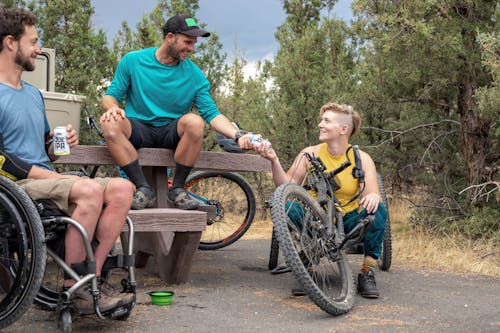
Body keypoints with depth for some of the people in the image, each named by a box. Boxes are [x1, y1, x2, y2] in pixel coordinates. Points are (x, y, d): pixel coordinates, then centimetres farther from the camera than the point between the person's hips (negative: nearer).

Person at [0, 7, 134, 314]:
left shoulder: (33, 94, 23)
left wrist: (60, 144, 5)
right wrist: (48, 175, -16)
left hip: (47, 181, 8)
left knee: (122, 188, -13)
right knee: (90, 190, -33)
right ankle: (73, 289, -23)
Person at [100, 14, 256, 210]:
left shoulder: (194, 74, 0)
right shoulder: (133, 61, -1)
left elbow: (212, 114, -5)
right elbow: (111, 95, 4)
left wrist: (238, 136, -21)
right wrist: (113, 107, -21)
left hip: (172, 133, 0)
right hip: (138, 129, 0)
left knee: (195, 122, -32)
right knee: (109, 123, -31)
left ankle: (177, 189, -16)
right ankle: (143, 189, -26)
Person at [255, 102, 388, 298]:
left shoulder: (361, 159, -4)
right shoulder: (310, 154, -3)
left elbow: (373, 194, -13)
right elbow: (286, 187, -9)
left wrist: (373, 197, -37)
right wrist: (274, 160, -23)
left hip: (348, 222, 0)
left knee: (378, 210, -28)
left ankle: (367, 274, -16)